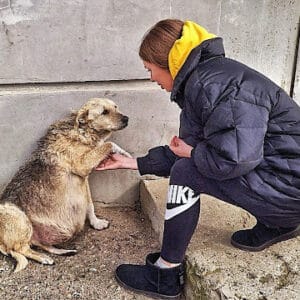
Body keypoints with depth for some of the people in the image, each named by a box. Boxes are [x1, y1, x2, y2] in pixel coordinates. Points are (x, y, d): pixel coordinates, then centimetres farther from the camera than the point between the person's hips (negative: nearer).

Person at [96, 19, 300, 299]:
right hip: (274, 171, 10)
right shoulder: (198, 82, 9)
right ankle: (277, 224, 23)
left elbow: (235, 158, -31)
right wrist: (131, 163, 18)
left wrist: (192, 153, -11)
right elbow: (181, 151, 14)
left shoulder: (215, 83, -22)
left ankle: (165, 276, 3)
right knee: (187, 164, 20)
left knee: (186, 173, -14)